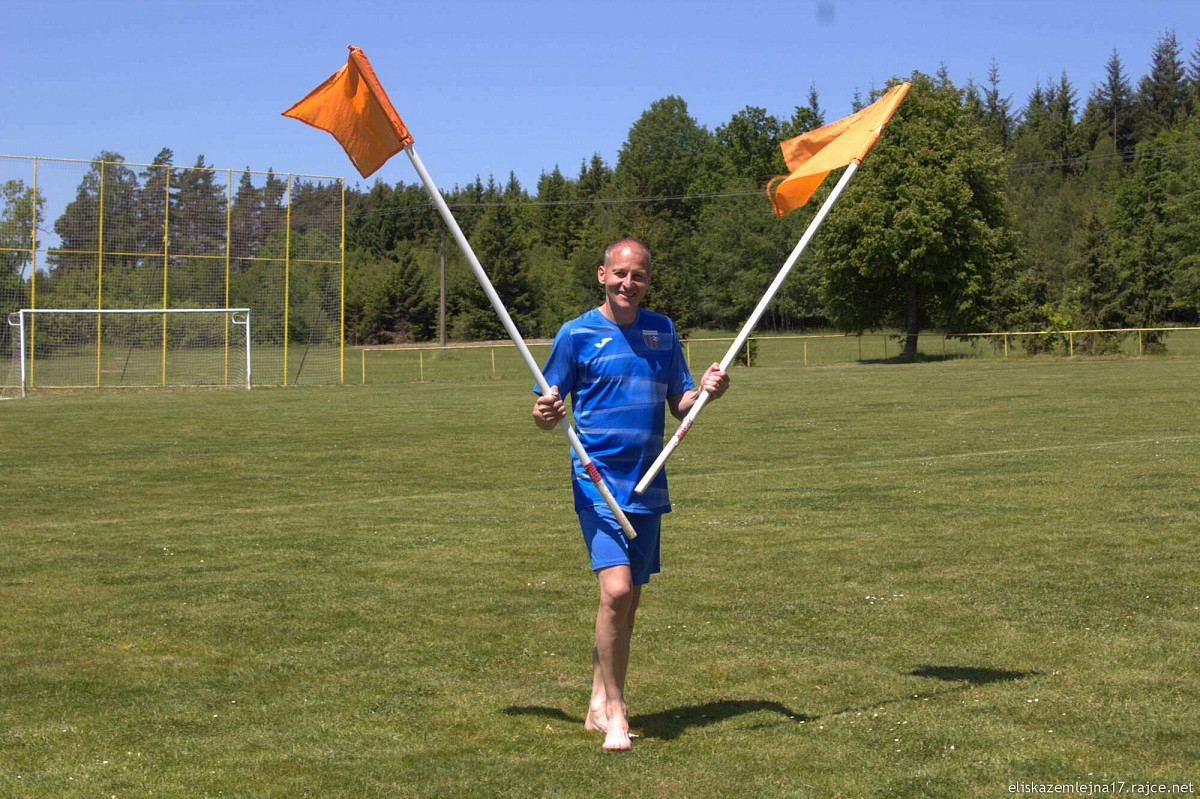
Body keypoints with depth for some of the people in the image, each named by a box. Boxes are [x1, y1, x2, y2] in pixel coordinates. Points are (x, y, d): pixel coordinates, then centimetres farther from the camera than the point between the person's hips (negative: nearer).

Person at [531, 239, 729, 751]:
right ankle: (614, 711, -5)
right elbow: (549, 410, 0)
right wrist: (545, 415, -22)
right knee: (615, 590, -18)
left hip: (647, 483, 5)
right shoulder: (578, 334, -2)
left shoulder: (662, 330, 10)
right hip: (598, 481, -5)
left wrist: (705, 391, -7)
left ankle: (599, 705, 24)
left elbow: (679, 405, 14)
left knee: (628, 598, 10)